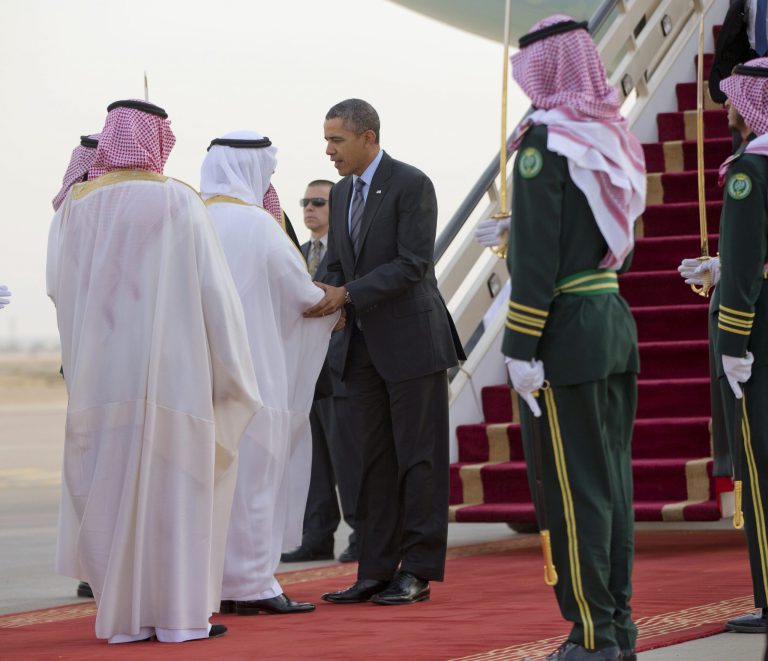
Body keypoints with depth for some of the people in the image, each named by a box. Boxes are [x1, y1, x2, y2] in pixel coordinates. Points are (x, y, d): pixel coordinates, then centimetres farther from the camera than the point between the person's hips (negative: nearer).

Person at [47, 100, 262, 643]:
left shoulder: (80, 205, 3)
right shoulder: (181, 202, -5)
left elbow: (61, 287, 4)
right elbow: (213, 290, -7)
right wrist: (233, 369, 0)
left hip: (102, 370, 3)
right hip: (169, 370, -3)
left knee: (114, 490, 8)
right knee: (175, 491, 3)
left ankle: (125, 615, 8)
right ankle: (179, 613, 2)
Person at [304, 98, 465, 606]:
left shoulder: (411, 185, -10)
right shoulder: (342, 193, 14)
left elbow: (413, 263, -18)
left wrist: (348, 295, -21)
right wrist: (324, 297, -4)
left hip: (411, 340, -7)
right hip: (363, 345, 7)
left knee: (419, 458, -2)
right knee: (373, 460, 7)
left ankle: (417, 571, 2)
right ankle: (377, 571, 10)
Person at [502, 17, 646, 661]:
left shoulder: (546, 140, -13)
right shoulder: (613, 136, 11)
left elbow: (537, 255, -17)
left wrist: (522, 347, -16)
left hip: (566, 328, -8)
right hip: (615, 319, 8)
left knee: (573, 487, -4)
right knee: (612, 480, 12)